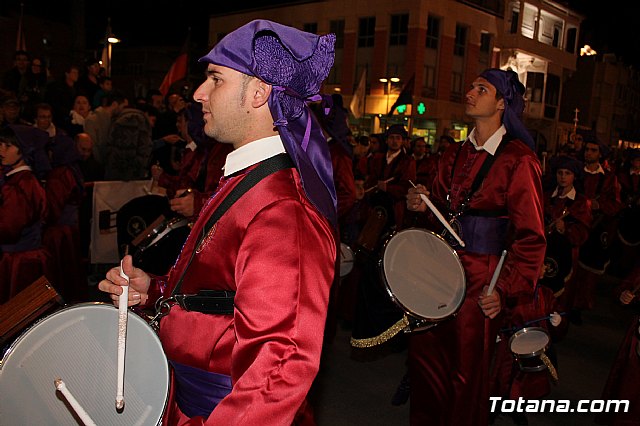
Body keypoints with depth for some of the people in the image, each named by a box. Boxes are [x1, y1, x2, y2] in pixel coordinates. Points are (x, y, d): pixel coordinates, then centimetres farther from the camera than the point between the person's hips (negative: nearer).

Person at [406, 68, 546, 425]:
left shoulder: (518, 159, -11)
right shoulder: (456, 154, 11)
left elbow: (531, 237, -12)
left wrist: (507, 291, -20)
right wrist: (423, 204, -1)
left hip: (480, 281, -6)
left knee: (467, 372, 7)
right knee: (425, 353, 13)